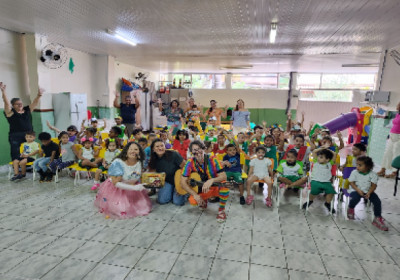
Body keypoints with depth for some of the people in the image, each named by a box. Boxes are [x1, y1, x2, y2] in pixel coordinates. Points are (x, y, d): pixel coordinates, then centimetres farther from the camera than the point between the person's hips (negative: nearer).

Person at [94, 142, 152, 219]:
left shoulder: (140, 163, -9)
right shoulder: (118, 163, -24)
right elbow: (116, 183, -24)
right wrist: (133, 187, -29)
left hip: (134, 188, 5)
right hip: (116, 189, -5)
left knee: (143, 206, -5)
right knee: (121, 210, -18)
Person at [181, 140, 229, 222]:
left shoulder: (213, 160, -19)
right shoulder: (190, 163, -15)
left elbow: (224, 176, -23)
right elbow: (183, 182, -14)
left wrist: (211, 180, -43)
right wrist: (195, 195, -22)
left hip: (216, 187, -2)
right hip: (202, 189, 2)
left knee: (224, 185, -34)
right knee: (192, 201, -26)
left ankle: (221, 210, -8)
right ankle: (203, 200, 14)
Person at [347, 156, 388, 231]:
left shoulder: (373, 174, -5)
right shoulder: (354, 172, -6)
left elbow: (374, 185, -7)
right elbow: (352, 183, -7)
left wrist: (369, 193, -24)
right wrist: (358, 190, -23)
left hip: (368, 191, 2)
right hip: (357, 191, -1)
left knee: (377, 201, -19)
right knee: (355, 198, -32)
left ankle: (378, 218, -3)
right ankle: (350, 209, 2)